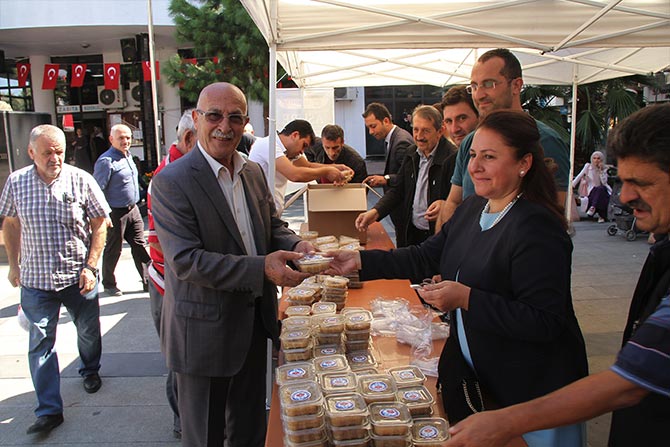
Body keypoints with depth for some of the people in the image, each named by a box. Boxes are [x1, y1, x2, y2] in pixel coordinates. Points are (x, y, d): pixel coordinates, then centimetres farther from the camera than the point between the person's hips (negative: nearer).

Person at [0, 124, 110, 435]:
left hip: (79, 278, 0)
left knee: (89, 331, 16)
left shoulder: (81, 180, -9)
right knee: (40, 343, 3)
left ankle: (90, 371, 46)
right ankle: (49, 410, 14)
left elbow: (99, 224, -4)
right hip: (35, 280, 1)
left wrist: (90, 266, -9)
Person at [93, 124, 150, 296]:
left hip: (133, 210, 8)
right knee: (113, 251, 7)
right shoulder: (106, 161, -16)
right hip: (116, 213, -7)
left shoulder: (128, 156, 11)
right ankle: (109, 284, 24)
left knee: (140, 246, 10)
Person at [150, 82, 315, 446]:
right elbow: (186, 260, -25)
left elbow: (272, 225, 12)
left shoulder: (254, 172, 4)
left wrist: (295, 245, -11)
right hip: (204, 330, -6)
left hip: (254, 321, 7)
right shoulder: (170, 182, -19)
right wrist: (261, 269, -32)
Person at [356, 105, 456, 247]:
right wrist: (375, 212, -7)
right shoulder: (412, 154, 7)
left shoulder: (453, 157, -15)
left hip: (438, 236, -6)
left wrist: (445, 205, -32)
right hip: (410, 233, 6)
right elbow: (397, 190, 7)